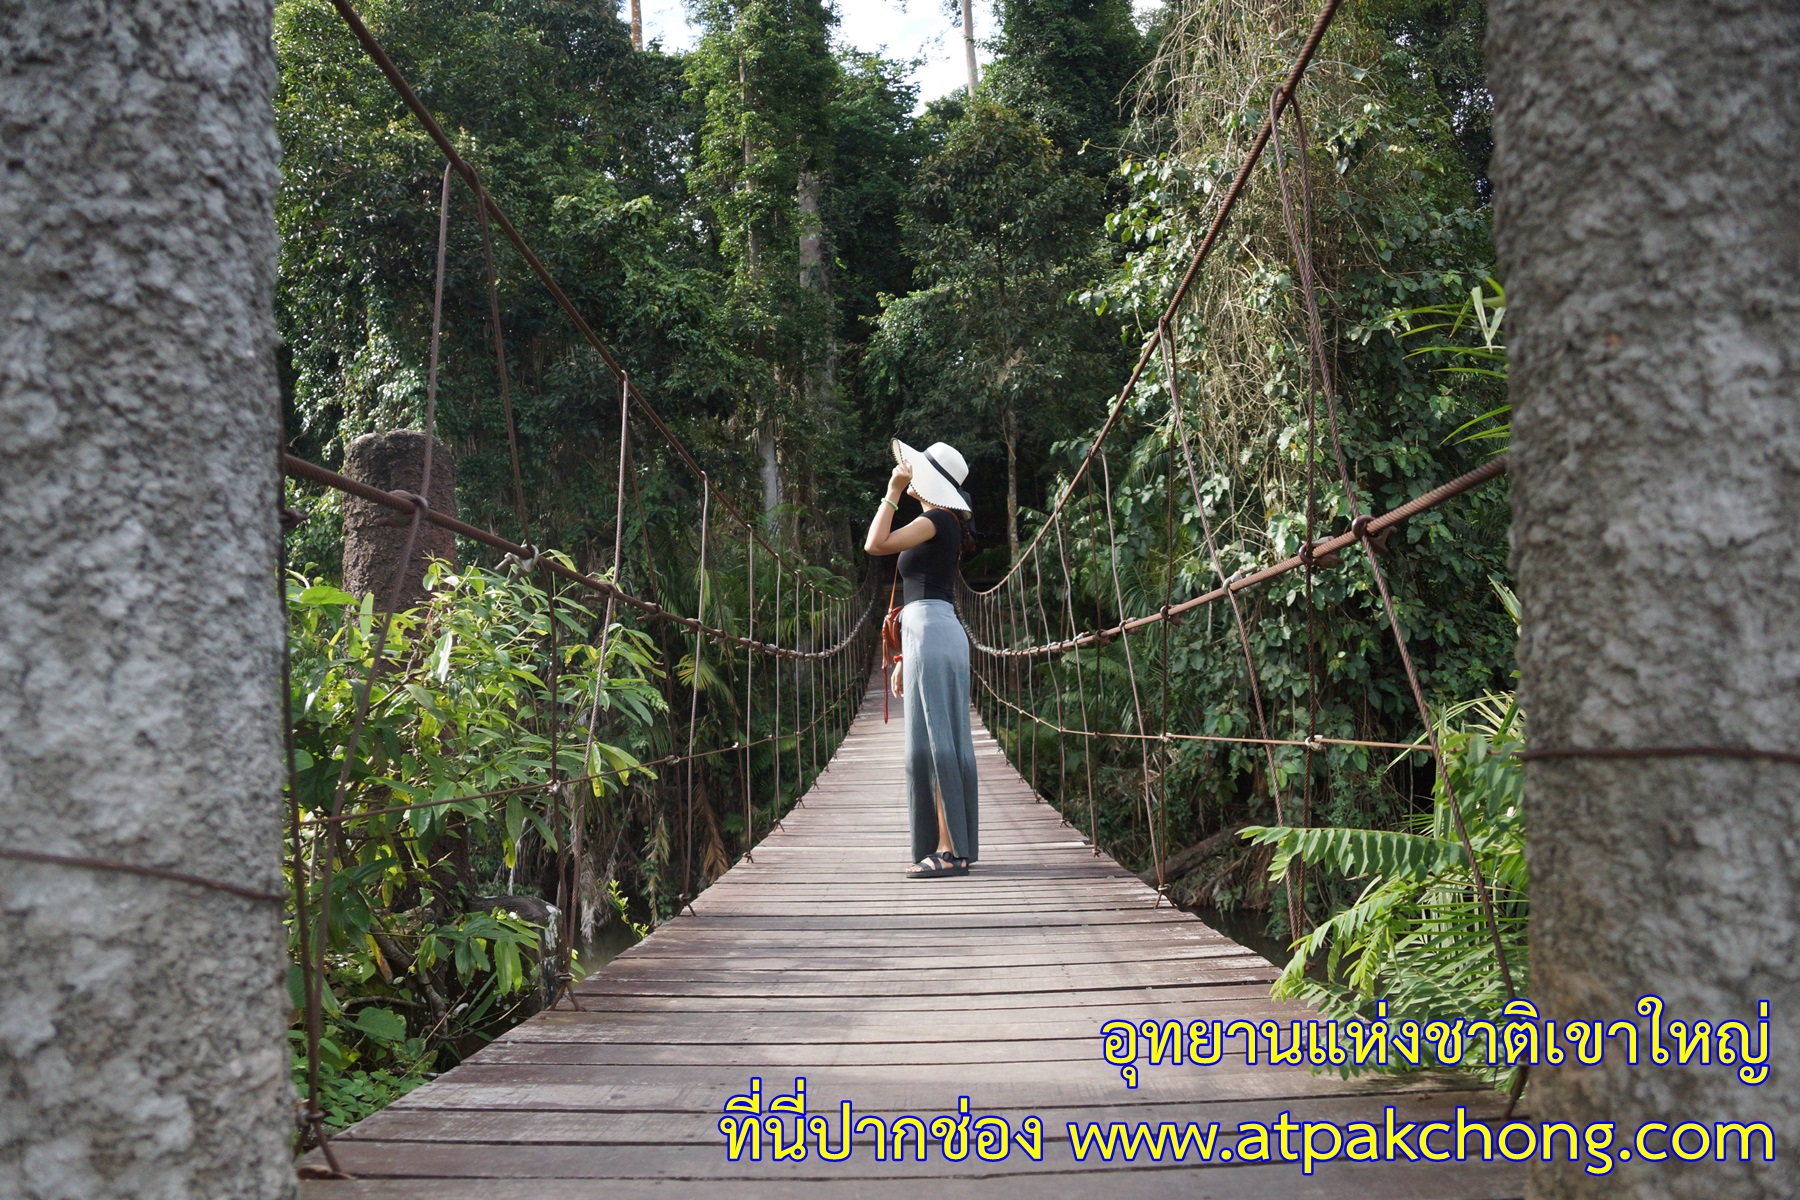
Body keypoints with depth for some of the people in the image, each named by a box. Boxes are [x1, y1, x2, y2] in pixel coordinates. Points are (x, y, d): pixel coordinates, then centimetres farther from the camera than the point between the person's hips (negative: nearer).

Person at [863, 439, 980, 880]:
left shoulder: (937, 519, -7)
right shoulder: (945, 525, 22)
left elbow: (875, 544, -17)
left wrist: (892, 492, -7)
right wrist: (907, 657, 22)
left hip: (930, 631, -10)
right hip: (945, 633, 10)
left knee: (932, 742, -10)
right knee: (948, 743, 9)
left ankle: (948, 850, -10)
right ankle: (956, 847, 13)